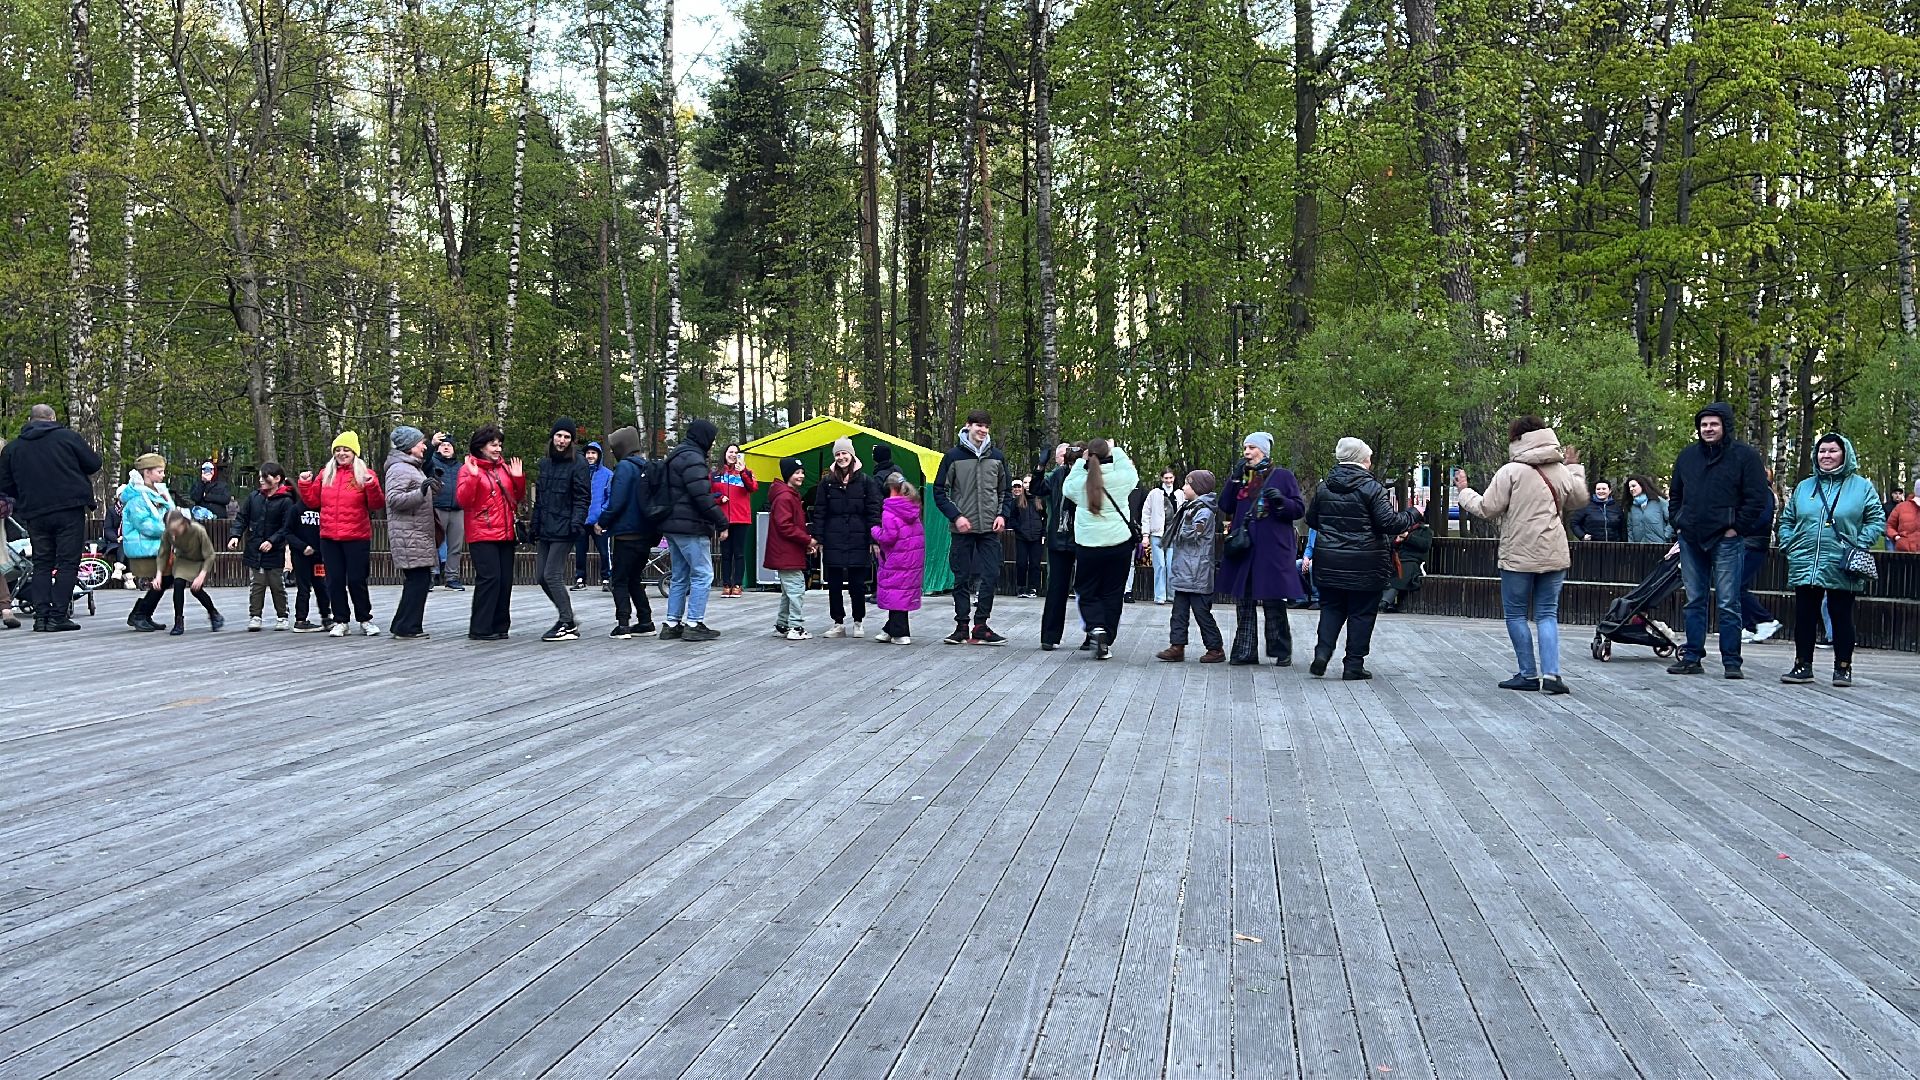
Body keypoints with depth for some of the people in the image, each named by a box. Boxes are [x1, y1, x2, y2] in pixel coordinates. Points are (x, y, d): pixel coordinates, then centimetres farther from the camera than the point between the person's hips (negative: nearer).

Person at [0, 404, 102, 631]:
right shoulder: (68, 437, -2)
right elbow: (94, 464, 2)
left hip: (34, 514, 3)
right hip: (70, 510, -3)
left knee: (42, 564, 12)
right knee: (67, 563, -1)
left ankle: (41, 615, 5)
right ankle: (59, 615, -7)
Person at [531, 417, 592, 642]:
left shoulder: (578, 465, -6)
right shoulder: (545, 464, 16)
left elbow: (583, 498, -10)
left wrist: (576, 523, -22)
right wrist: (535, 526, 16)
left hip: (563, 530, -8)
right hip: (545, 529, 8)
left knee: (552, 575, -11)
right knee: (541, 577, 8)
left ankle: (567, 625, -3)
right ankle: (566, 617, 22)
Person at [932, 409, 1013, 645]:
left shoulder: (997, 457, 8)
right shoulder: (954, 456, 0)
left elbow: (1006, 491, 17)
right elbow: (939, 491, 1)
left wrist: (1002, 515, 0)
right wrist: (956, 516, -10)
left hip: (990, 529, 2)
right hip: (963, 529, -2)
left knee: (990, 576, -3)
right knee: (962, 578, 3)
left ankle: (980, 626, 5)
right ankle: (962, 626, 9)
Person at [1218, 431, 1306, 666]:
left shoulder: (1282, 476, 3)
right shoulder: (1241, 476, 14)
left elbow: (1299, 508, 1)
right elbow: (1225, 507, 6)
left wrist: (1281, 501, -18)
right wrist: (1235, 479, -3)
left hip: (1272, 549, -4)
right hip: (1243, 548, 4)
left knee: (1274, 602, -3)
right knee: (1243, 601, 5)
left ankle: (1282, 651, 7)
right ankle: (1245, 651, 10)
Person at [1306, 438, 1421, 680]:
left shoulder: (1324, 487, 4)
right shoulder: (1371, 488, -12)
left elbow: (1311, 520, 14)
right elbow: (1389, 523, -16)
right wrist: (1413, 516, 0)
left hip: (1329, 561, 4)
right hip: (1365, 565, -4)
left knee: (1331, 607, 15)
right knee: (1361, 612, 6)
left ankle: (1323, 652, -3)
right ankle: (1353, 664, 7)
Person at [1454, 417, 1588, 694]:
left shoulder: (1511, 471, -10)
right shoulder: (1561, 471, 8)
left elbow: (1487, 509, -8)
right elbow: (1580, 497, 25)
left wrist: (1465, 491, 8)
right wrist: (1574, 468, 38)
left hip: (1519, 556, -5)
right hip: (1554, 556, 5)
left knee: (1516, 614, 7)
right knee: (1547, 614, 8)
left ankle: (1529, 674, 9)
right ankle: (1551, 673, -5)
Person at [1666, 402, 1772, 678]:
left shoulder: (1745, 456, -2)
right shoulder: (1687, 456, 13)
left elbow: (1757, 498, -5)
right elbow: (1675, 496, 22)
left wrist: (1736, 528, -9)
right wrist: (1679, 524, 10)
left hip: (1726, 540, -5)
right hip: (1690, 541, 5)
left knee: (1728, 604, -4)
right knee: (1695, 602, 9)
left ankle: (1731, 661, 0)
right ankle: (1692, 657, 14)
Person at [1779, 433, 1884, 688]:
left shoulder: (1861, 486, 3)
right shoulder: (1804, 487, 13)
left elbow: (1877, 520, 1)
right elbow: (1786, 520, 18)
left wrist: (1860, 546, -10)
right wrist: (1789, 546, 4)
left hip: (1842, 570, -3)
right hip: (1804, 566, 3)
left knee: (1841, 617, 3)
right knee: (1804, 617, 6)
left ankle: (1843, 667, 12)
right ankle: (1802, 665, 14)